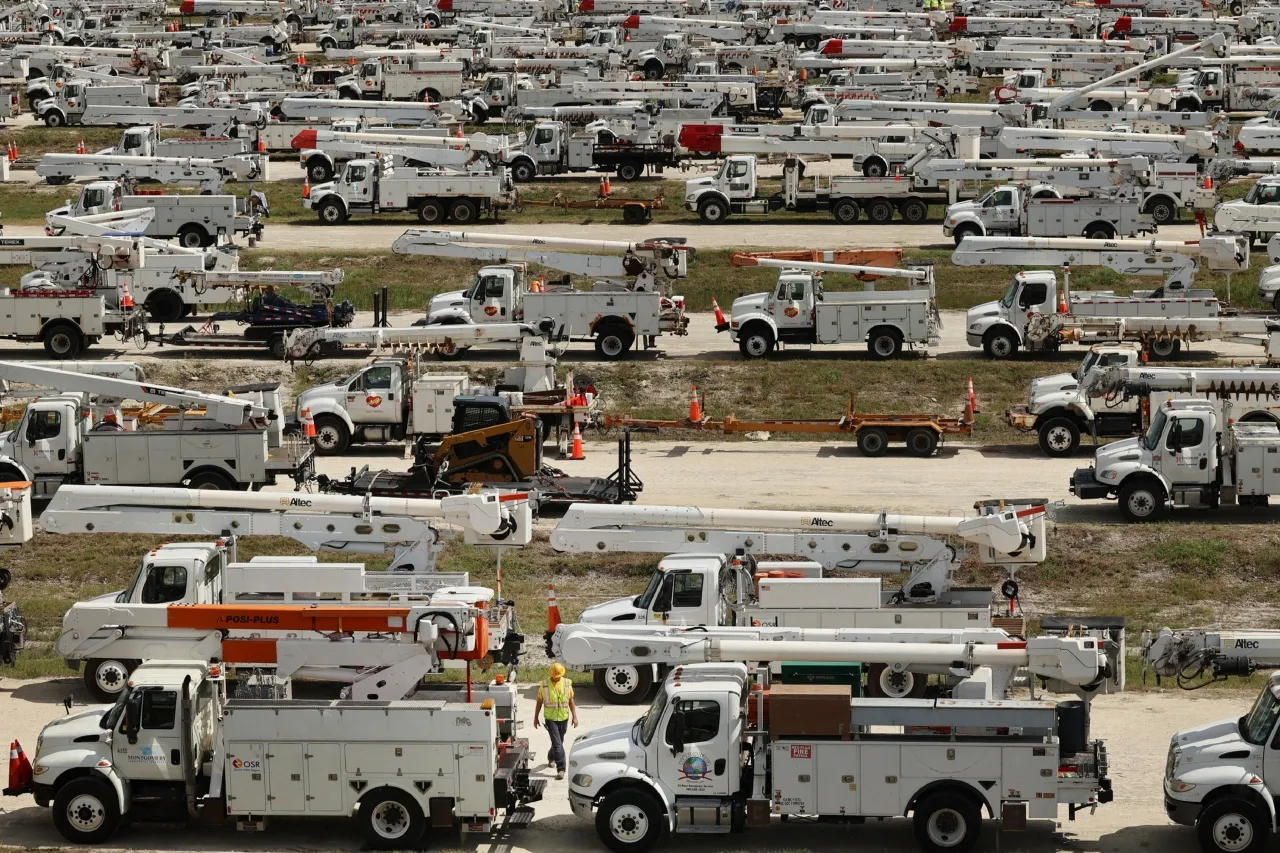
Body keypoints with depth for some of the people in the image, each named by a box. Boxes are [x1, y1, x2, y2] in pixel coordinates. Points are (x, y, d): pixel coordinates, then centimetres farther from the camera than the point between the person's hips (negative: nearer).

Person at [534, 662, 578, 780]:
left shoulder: (567, 684, 0)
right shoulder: (545, 685, -6)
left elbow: (571, 701, 6)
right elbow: (539, 702, 3)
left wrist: (574, 717, 1)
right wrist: (536, 717, 5)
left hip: (563, 718, 3)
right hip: (550, 718, -3)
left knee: (559, 742, 18)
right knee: (557, 743, -11)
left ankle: (551, 758, 46)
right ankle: (561, 769, -13)